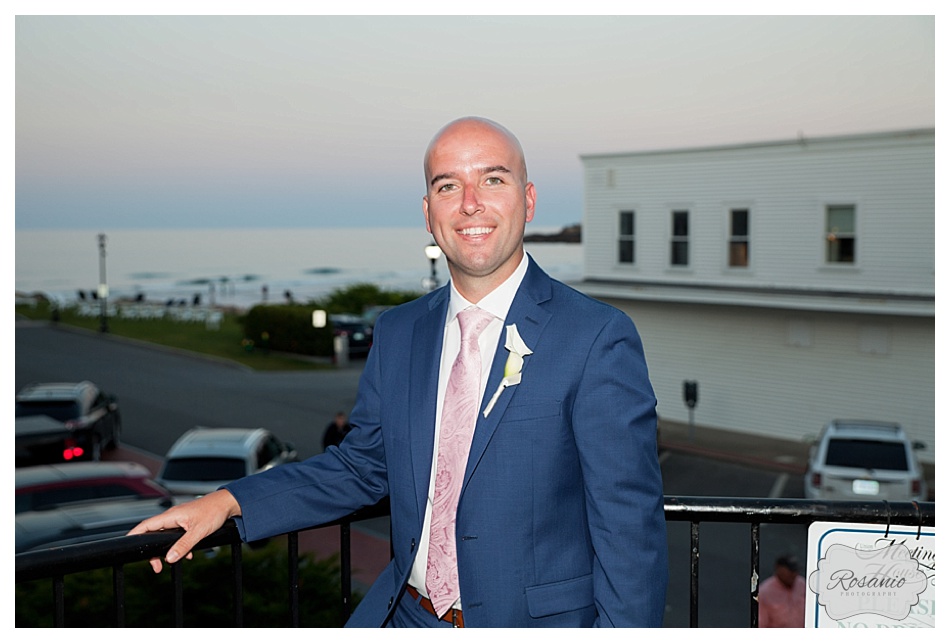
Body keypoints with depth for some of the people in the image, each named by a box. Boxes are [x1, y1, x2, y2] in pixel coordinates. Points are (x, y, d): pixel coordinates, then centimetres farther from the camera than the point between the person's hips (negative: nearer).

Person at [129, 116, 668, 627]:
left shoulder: (600, 339, -13)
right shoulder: (397, 333, 5)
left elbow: (629, 530, -12)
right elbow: (362, 466, 12)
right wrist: (229, 502, 2)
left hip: (538, 623, -3)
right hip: (407, 616, 3)